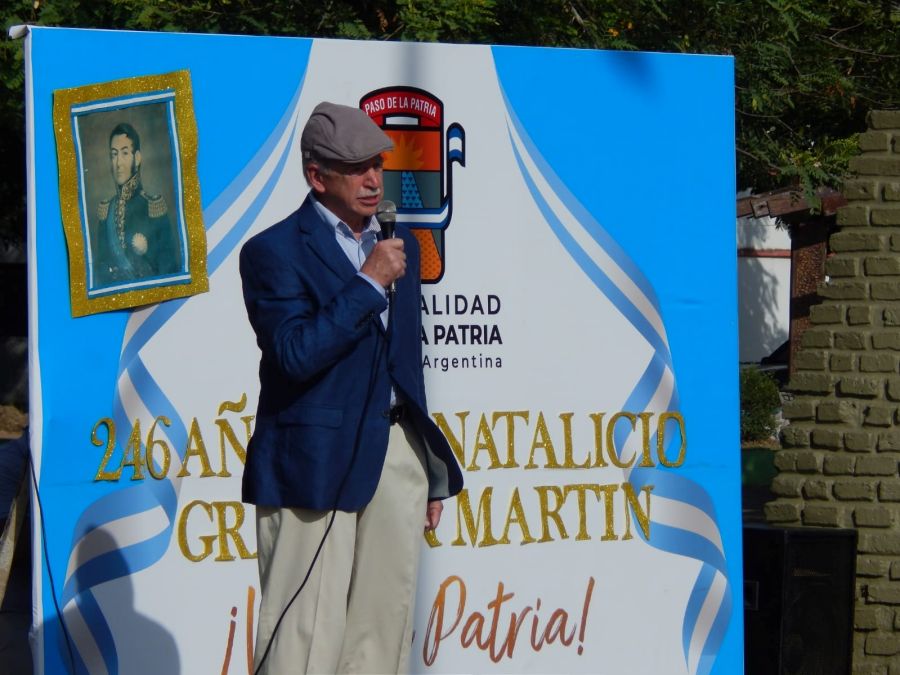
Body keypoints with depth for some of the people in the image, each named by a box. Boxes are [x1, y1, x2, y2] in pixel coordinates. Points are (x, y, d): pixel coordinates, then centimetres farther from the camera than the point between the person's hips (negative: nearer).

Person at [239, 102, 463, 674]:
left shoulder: (399, 244, 17)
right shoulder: (274, 251, -5)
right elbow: (296, 355, -19)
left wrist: (431, 471, 22)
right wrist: (370, 282, -17)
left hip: (397, 454, 7)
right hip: (317, 461, -7)